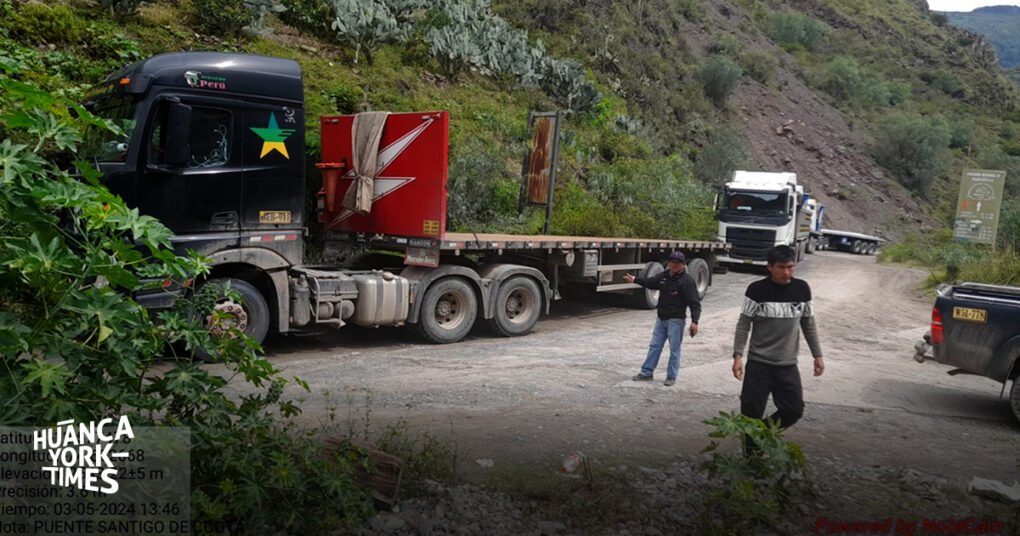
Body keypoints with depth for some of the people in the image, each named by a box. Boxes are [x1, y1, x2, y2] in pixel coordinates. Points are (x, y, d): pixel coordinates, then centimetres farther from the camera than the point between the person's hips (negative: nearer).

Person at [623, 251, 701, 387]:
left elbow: (694, 303, -15)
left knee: (674, 349, 1)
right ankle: (646, 373, 18)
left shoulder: (687, 281, -12)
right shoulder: (664, 276, 7)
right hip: (661, 319, 6)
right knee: (655, 346, 10)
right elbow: (650, 282, 27)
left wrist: (694, 321, -24)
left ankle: (671, 376, 13)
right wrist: (634, 279, 21)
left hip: (676, 320, -6)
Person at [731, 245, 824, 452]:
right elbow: (744, 324, -7)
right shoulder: (757, 289, -10)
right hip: (759, 364, -3)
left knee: (794, 410, 2)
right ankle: (751, 452, 19)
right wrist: (738, 355, -14)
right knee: (752, 412, -1)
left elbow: (808, 324, 11)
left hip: (788, 365, 3)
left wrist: (817, 355, 10)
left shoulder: (802, 289, 1)